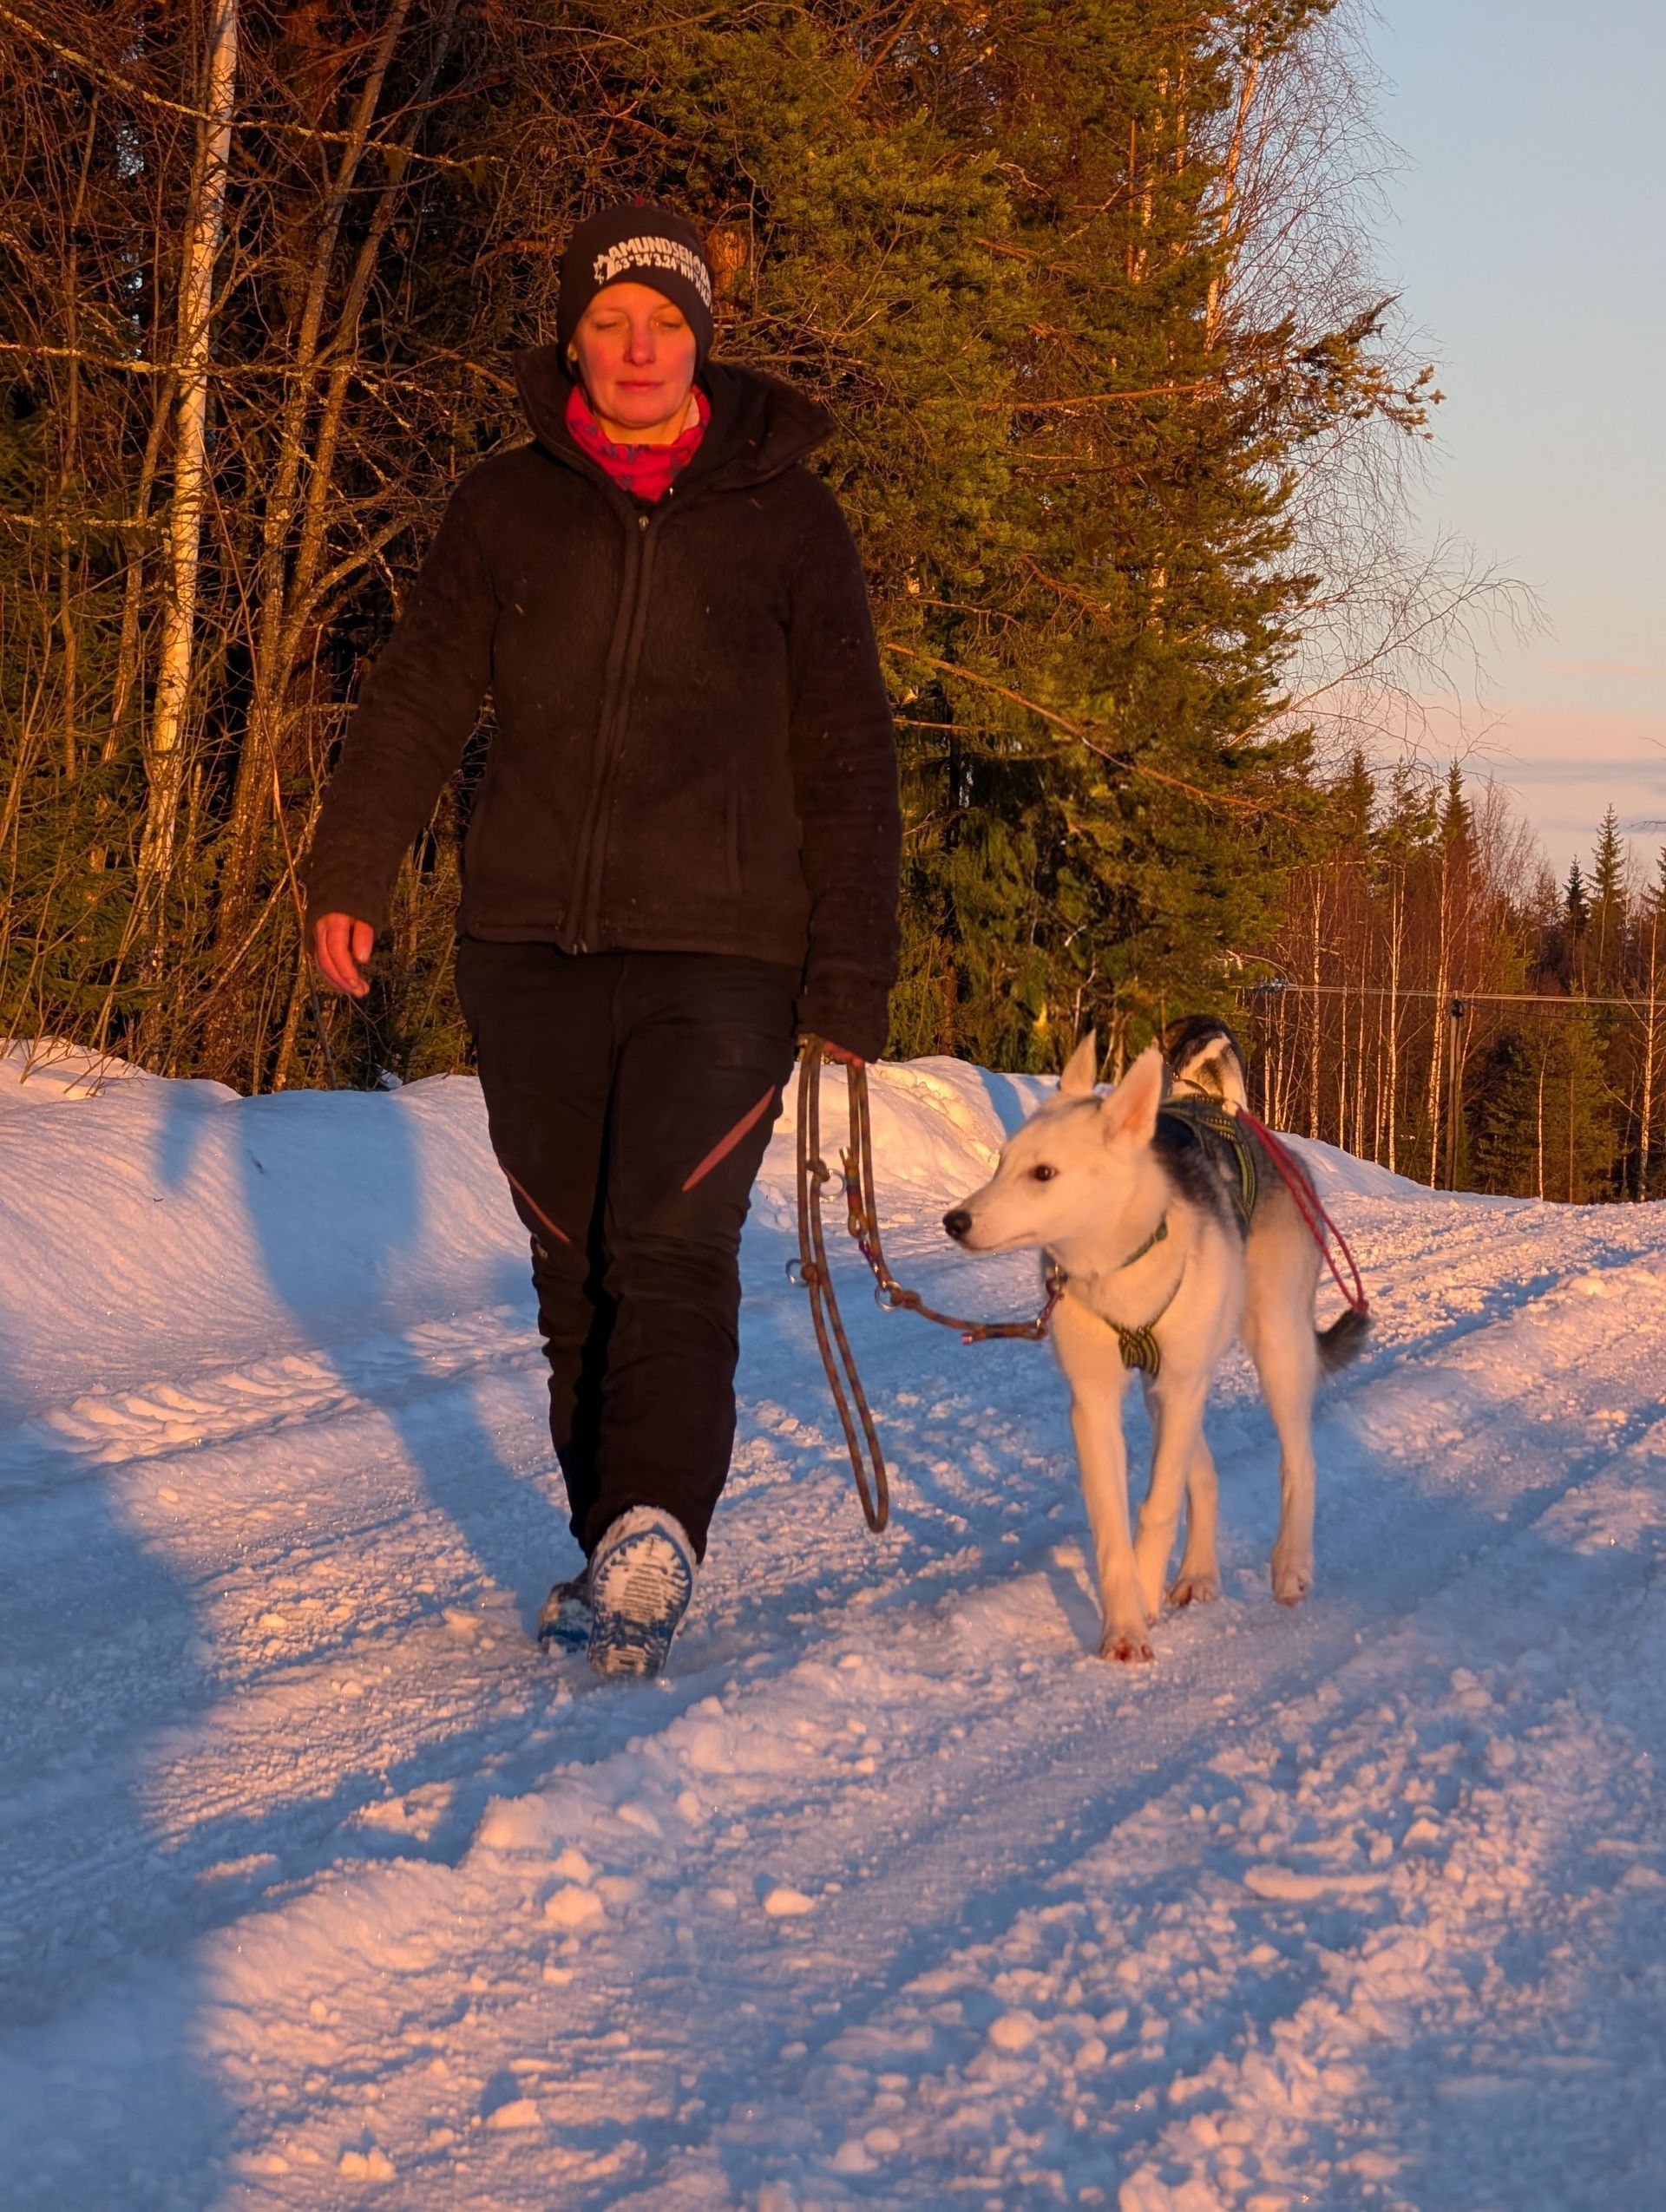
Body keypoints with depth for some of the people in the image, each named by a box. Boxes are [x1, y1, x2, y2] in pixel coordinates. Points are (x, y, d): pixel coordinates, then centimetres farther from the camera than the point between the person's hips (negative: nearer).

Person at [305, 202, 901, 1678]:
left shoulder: (785, 515, 4)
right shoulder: (504, 507, 9)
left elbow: (848, 760, 5)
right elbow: (417, 701, 10)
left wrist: (853, 977, -1)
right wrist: (350, 874, -4)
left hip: (721, 955, -3)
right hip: (533, 949, 3)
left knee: (674, 1244, -18)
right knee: (576, 1266, 6)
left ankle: (653, 1541, -26)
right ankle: (622, 1554, 15)